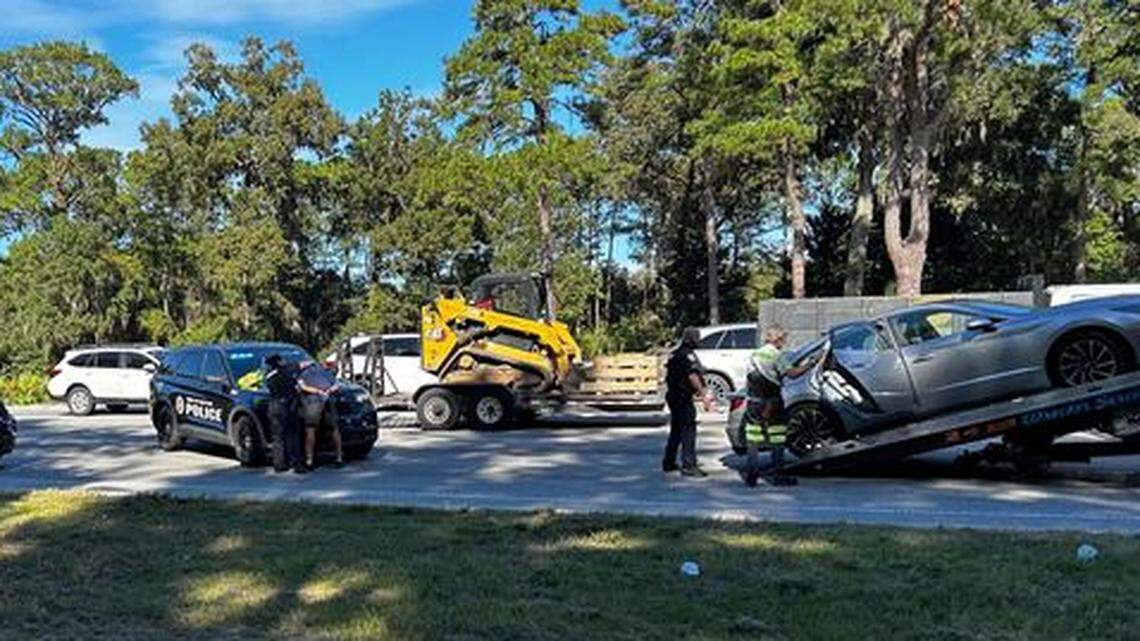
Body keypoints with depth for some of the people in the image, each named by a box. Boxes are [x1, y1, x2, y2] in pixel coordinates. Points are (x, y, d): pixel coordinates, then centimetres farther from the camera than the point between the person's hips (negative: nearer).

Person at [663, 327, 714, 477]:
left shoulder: (674, 354, 15)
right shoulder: (688, 355, -15)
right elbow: (693, 377, -23)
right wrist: (704, 395, -23)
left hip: (673, 396, 10)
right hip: (683, 399, -10)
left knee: (676, 430, 17)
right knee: (688, 431, -9)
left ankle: (669, 463, 23)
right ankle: (689, 465, -11)